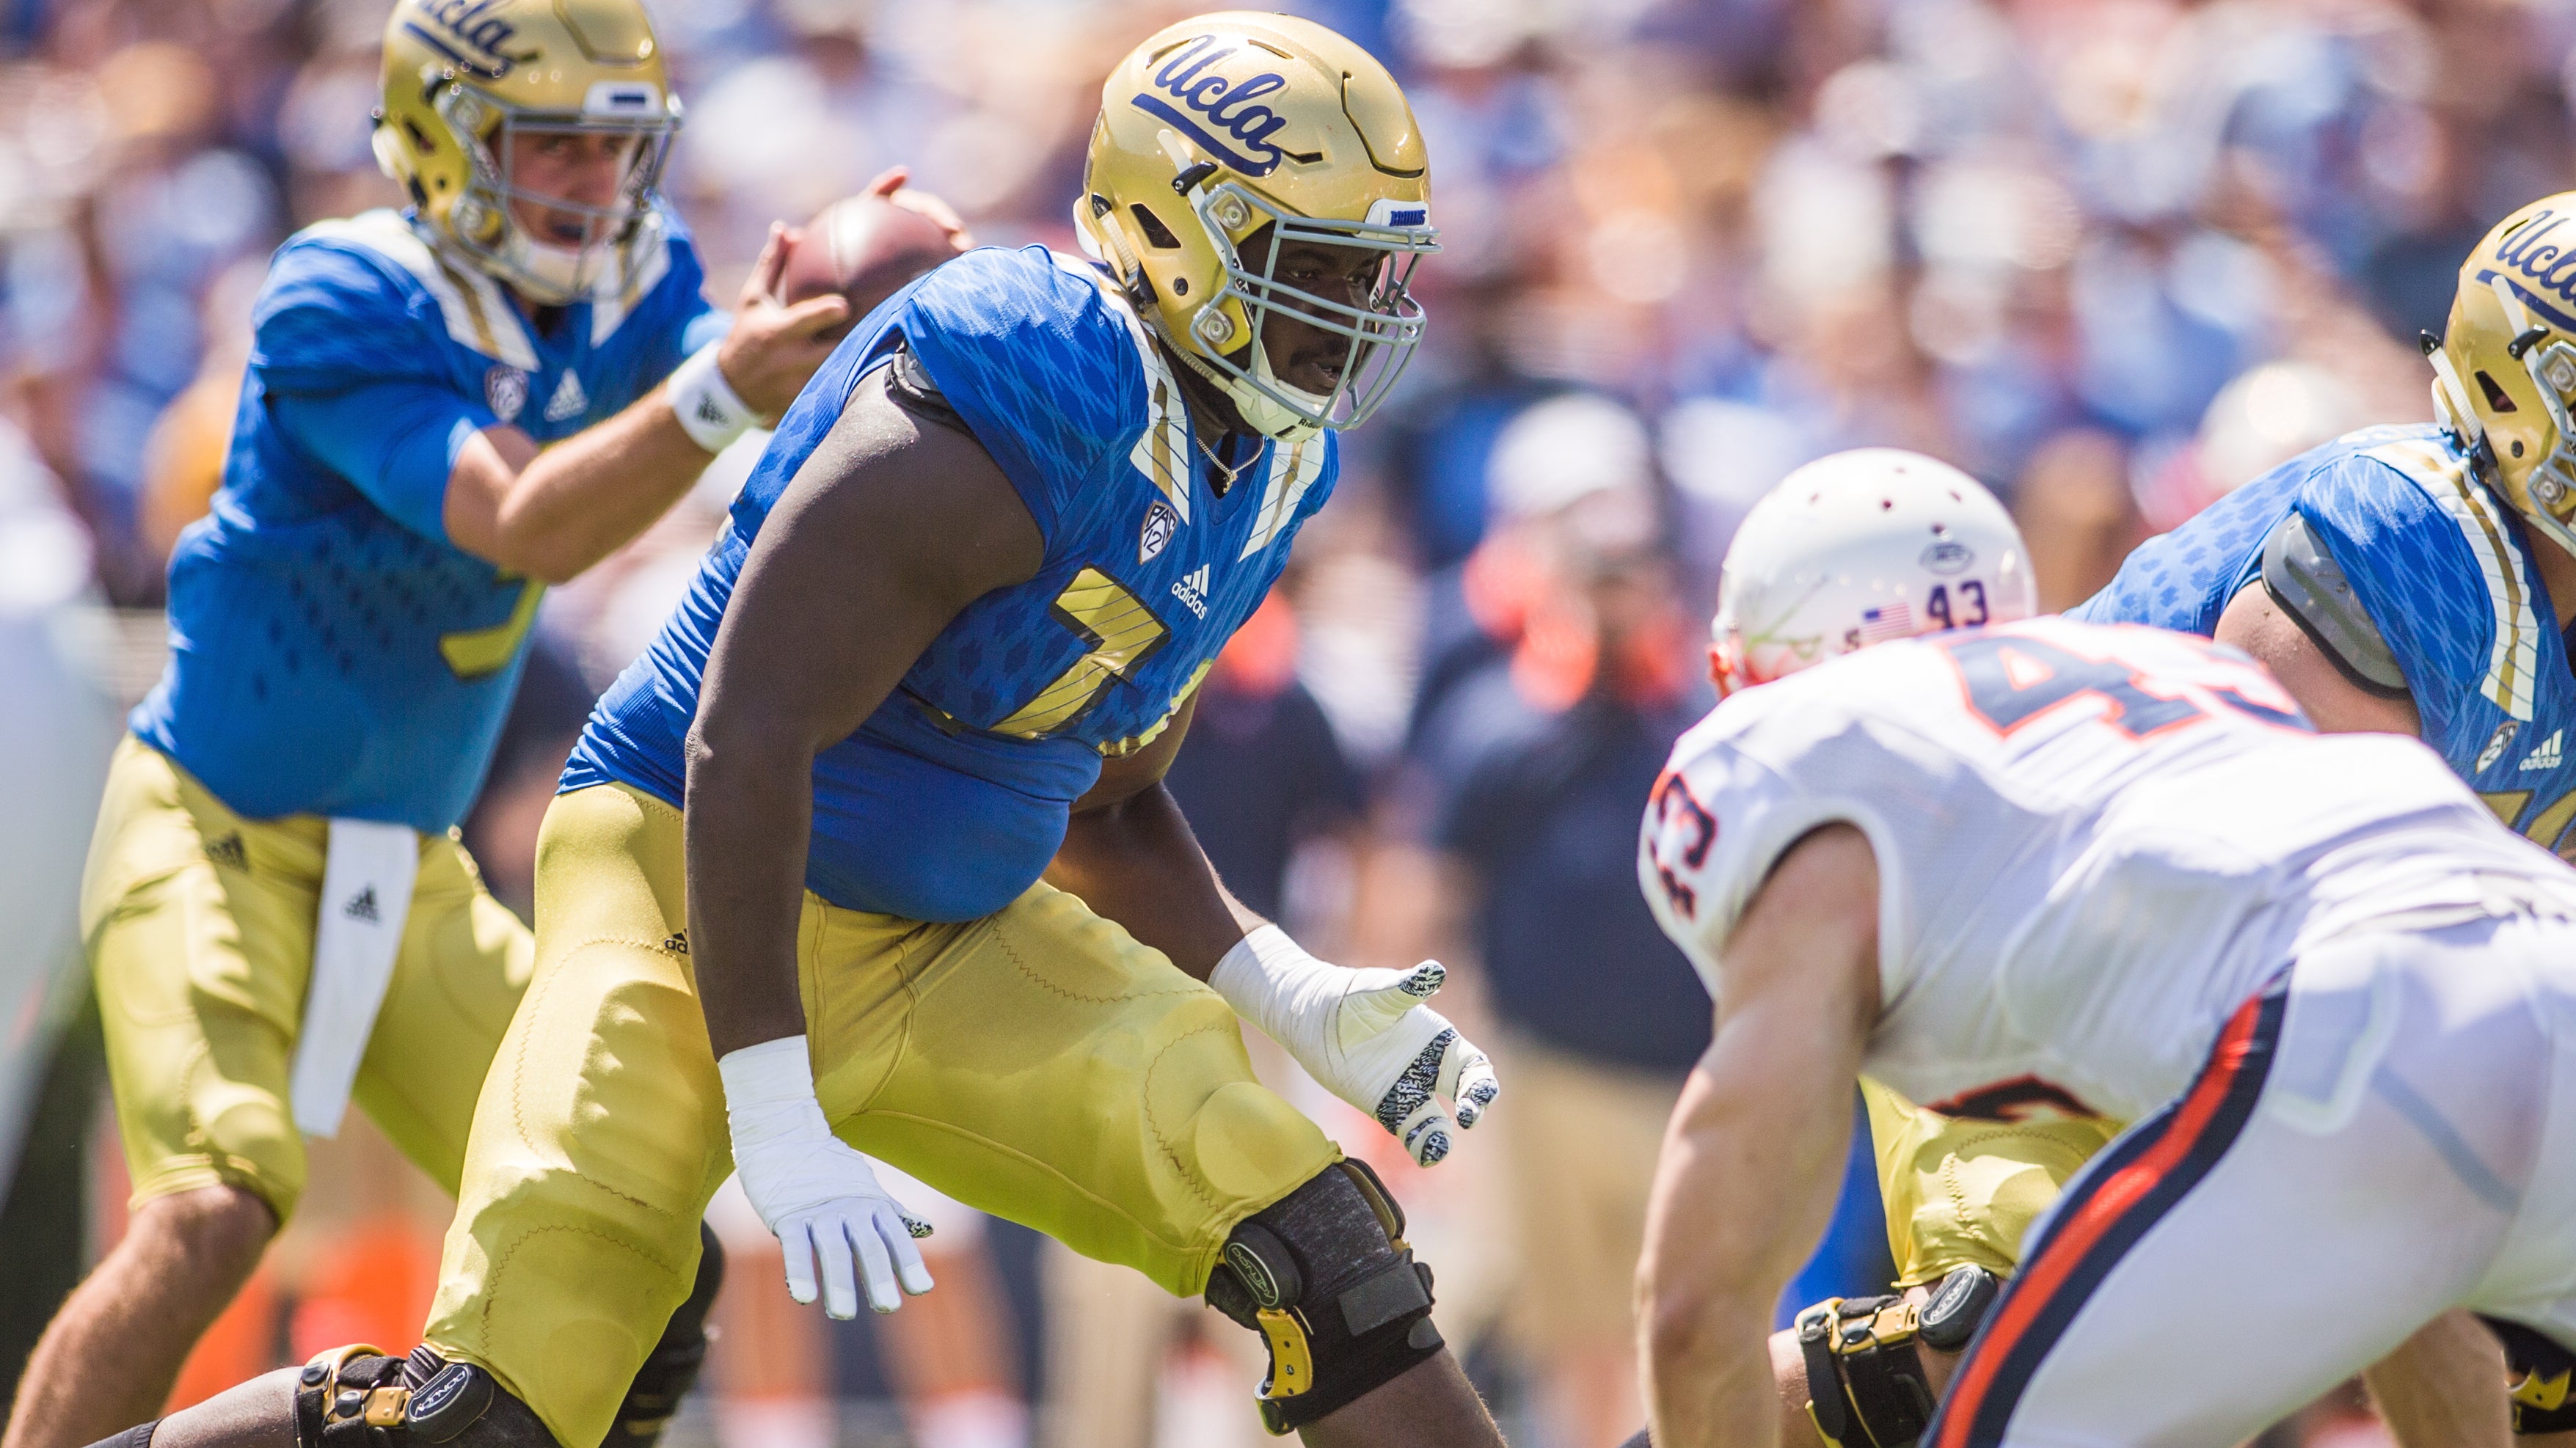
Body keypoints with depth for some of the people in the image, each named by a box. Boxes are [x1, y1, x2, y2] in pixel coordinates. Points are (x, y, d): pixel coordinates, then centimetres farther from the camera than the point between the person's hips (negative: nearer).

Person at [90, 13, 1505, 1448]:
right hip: (705, 892, -8)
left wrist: (1302, 1002, 4)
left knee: (1313, 1239, -8)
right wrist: (780, 1129, -28)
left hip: (942, 949, 8)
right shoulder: (997, 426, -24)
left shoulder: (1264, 466, 4)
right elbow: (747, 746, -26)